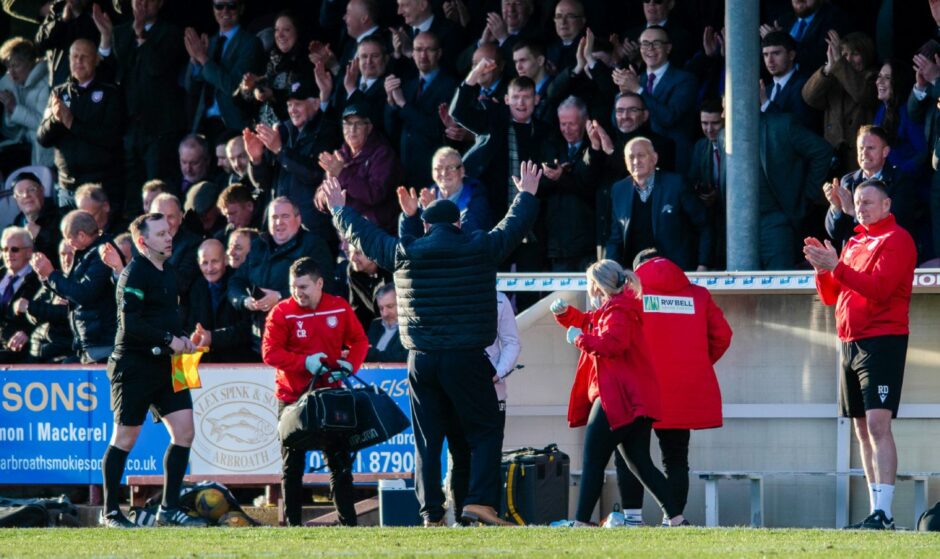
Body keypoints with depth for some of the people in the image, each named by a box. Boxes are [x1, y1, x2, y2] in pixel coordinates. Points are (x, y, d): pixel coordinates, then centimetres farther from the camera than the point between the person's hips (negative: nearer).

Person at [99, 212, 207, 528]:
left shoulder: (168, 271, 14)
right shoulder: (134, 274, -13)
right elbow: (130, 324, -21)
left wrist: (181, 341, 6)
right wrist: (169, 340, -18)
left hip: (165, 365, 8)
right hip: (134, 366, -8)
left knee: (184, 431, -1)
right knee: (125, 438, -1)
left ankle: (169, 509, 5)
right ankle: (111, 511, 9)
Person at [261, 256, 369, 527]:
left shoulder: (340, 308, 0)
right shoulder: (281, 312, -8)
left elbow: (359, 341, 9)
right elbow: (270, 353, -13)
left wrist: (350, 364, -10)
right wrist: (305, 362, -22)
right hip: (292, 397, -2)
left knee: (339, 460, 4)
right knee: (292, 464, 2)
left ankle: (348, 521, 8)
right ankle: (292, 522, 7)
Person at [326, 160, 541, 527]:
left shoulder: (404, 253, 3)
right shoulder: (480, 248, -1)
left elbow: (363, 236, 19)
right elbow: (515, 226, 16)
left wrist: (340, 209, 37)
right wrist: (526, 196, 37)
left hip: (421, 360, 2)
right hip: (466, 359, -2)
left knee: (428, 440, 9)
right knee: (486, 432, 4)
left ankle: (431, 514, 7)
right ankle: (480, 501, -12)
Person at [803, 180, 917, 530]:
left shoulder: (895, 240, -5)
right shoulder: (855, 242, 20)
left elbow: (879, 288, -19)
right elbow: (830, 297, 20)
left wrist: (836, 267, -22)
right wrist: (822, 269, 0)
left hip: (882, 340, -9)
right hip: (850, 343, 9)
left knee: (878, 425, -17)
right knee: (862, 429, 8)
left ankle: (883, 512, -23)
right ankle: (877, 510, 11)